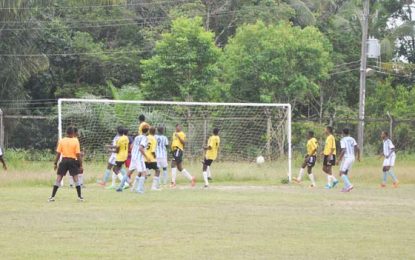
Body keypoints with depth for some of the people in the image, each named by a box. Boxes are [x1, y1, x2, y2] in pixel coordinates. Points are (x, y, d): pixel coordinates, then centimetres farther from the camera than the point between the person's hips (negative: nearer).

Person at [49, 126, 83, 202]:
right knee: (76, 178, 6)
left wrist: (55, 163, 7)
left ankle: (52, 197, 0)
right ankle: (80, 197, 7)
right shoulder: (76, 141, -3)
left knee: (58, 178, 2)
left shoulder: (61, 141, 1)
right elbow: (78, 154, -6)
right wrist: (80, 165, -2)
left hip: (64, 160, 1)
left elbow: (58, 153, 0)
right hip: (73, 161, -1)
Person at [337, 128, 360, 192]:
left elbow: (343, 150, -19)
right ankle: (346, 187, 13)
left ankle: (349, 185, -22)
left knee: (342, 173, -6)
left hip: (346, 158, -7)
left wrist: (339, 159, -14)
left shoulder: (343, 140, -9)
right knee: (345, 173, 18)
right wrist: (358, 157, 20)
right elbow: (357, 148, 6)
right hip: (352, 157, 7)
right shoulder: (352, 139, 10)